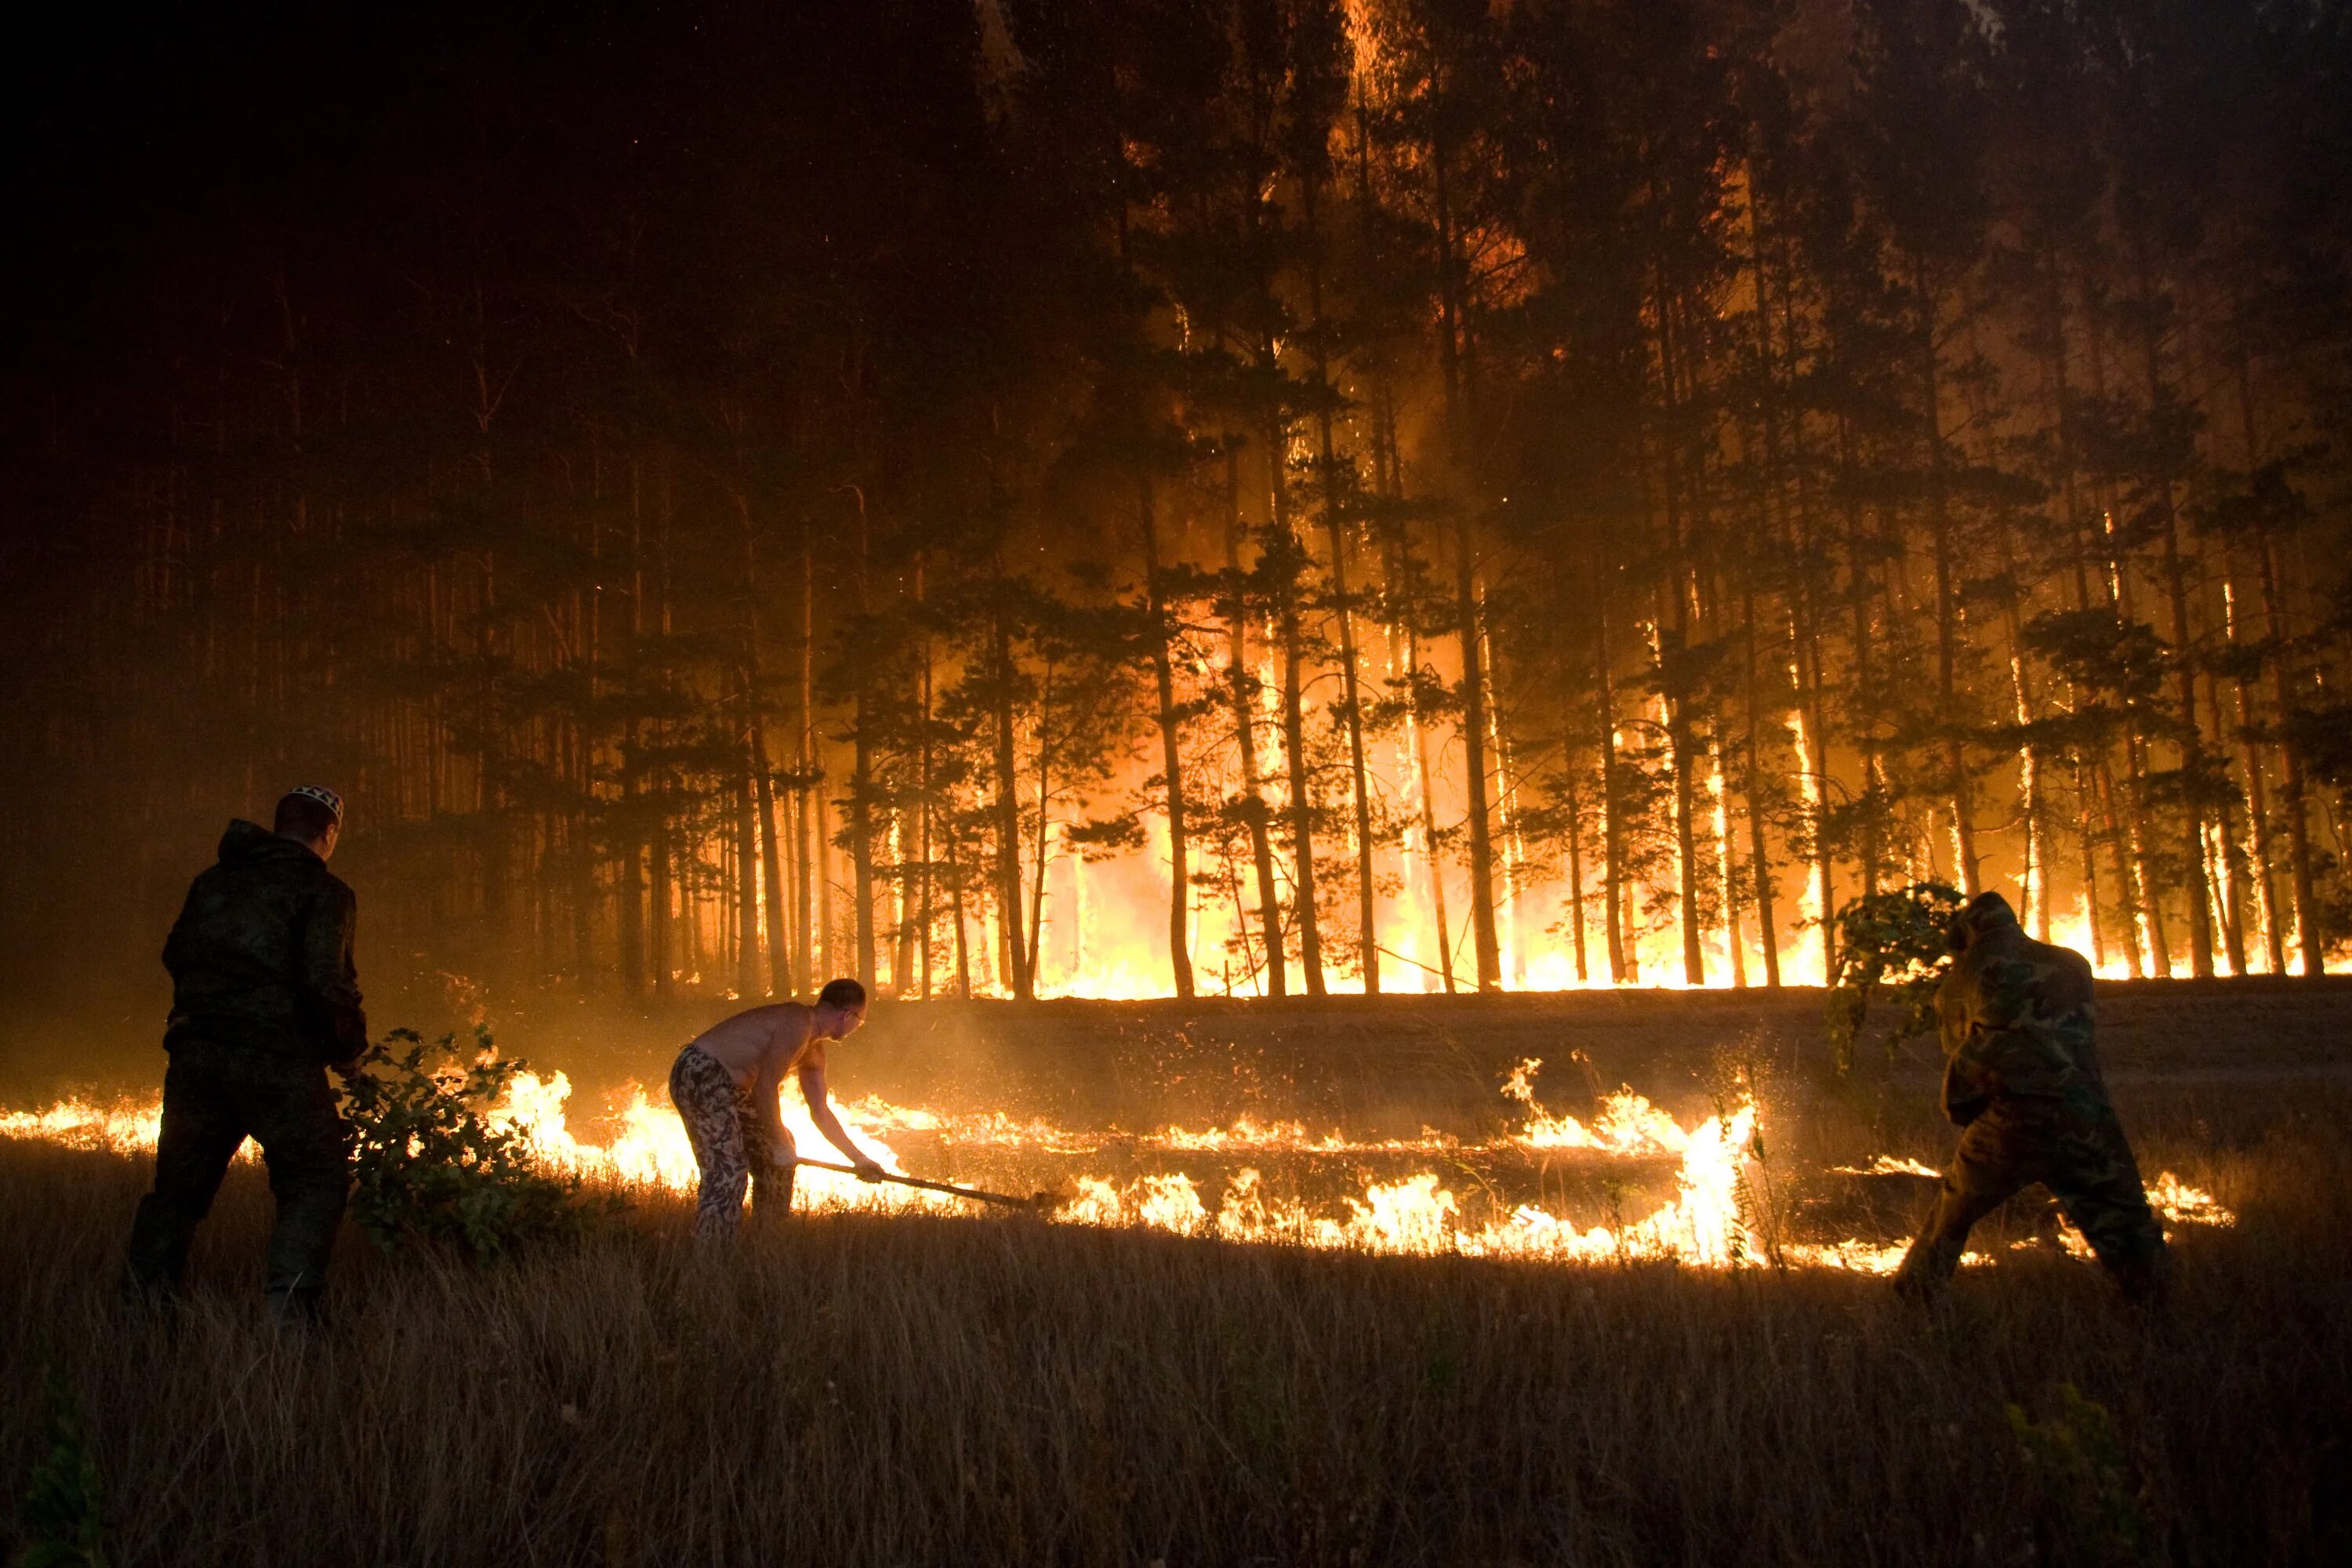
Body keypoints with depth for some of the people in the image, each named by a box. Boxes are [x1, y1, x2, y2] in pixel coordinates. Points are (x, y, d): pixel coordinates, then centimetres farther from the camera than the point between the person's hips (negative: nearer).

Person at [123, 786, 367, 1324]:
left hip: (196, 1052, 5)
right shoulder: (324, 891, -4)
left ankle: (141, 1301, 16)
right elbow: (326, 983, -14)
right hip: (277, 1058, -5)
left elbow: (175, 955, 21)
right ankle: (287, 1303, -8)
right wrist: (349, 1045, 1)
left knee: (180, 1181, 17)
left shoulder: (213, 880, 14)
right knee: (317, 1178, 5)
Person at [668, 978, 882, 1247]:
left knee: (774, 1159, 18)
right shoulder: (799, 1024, -18)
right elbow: (766, 1087, -21)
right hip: (700, 1074, -11)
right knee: (727, 1171, -19)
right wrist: (781, 1145, -13)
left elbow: (821, 1112, 21)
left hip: (728, 1087, 11)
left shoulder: (814, 1049, 14)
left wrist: (859, 1159, 22)